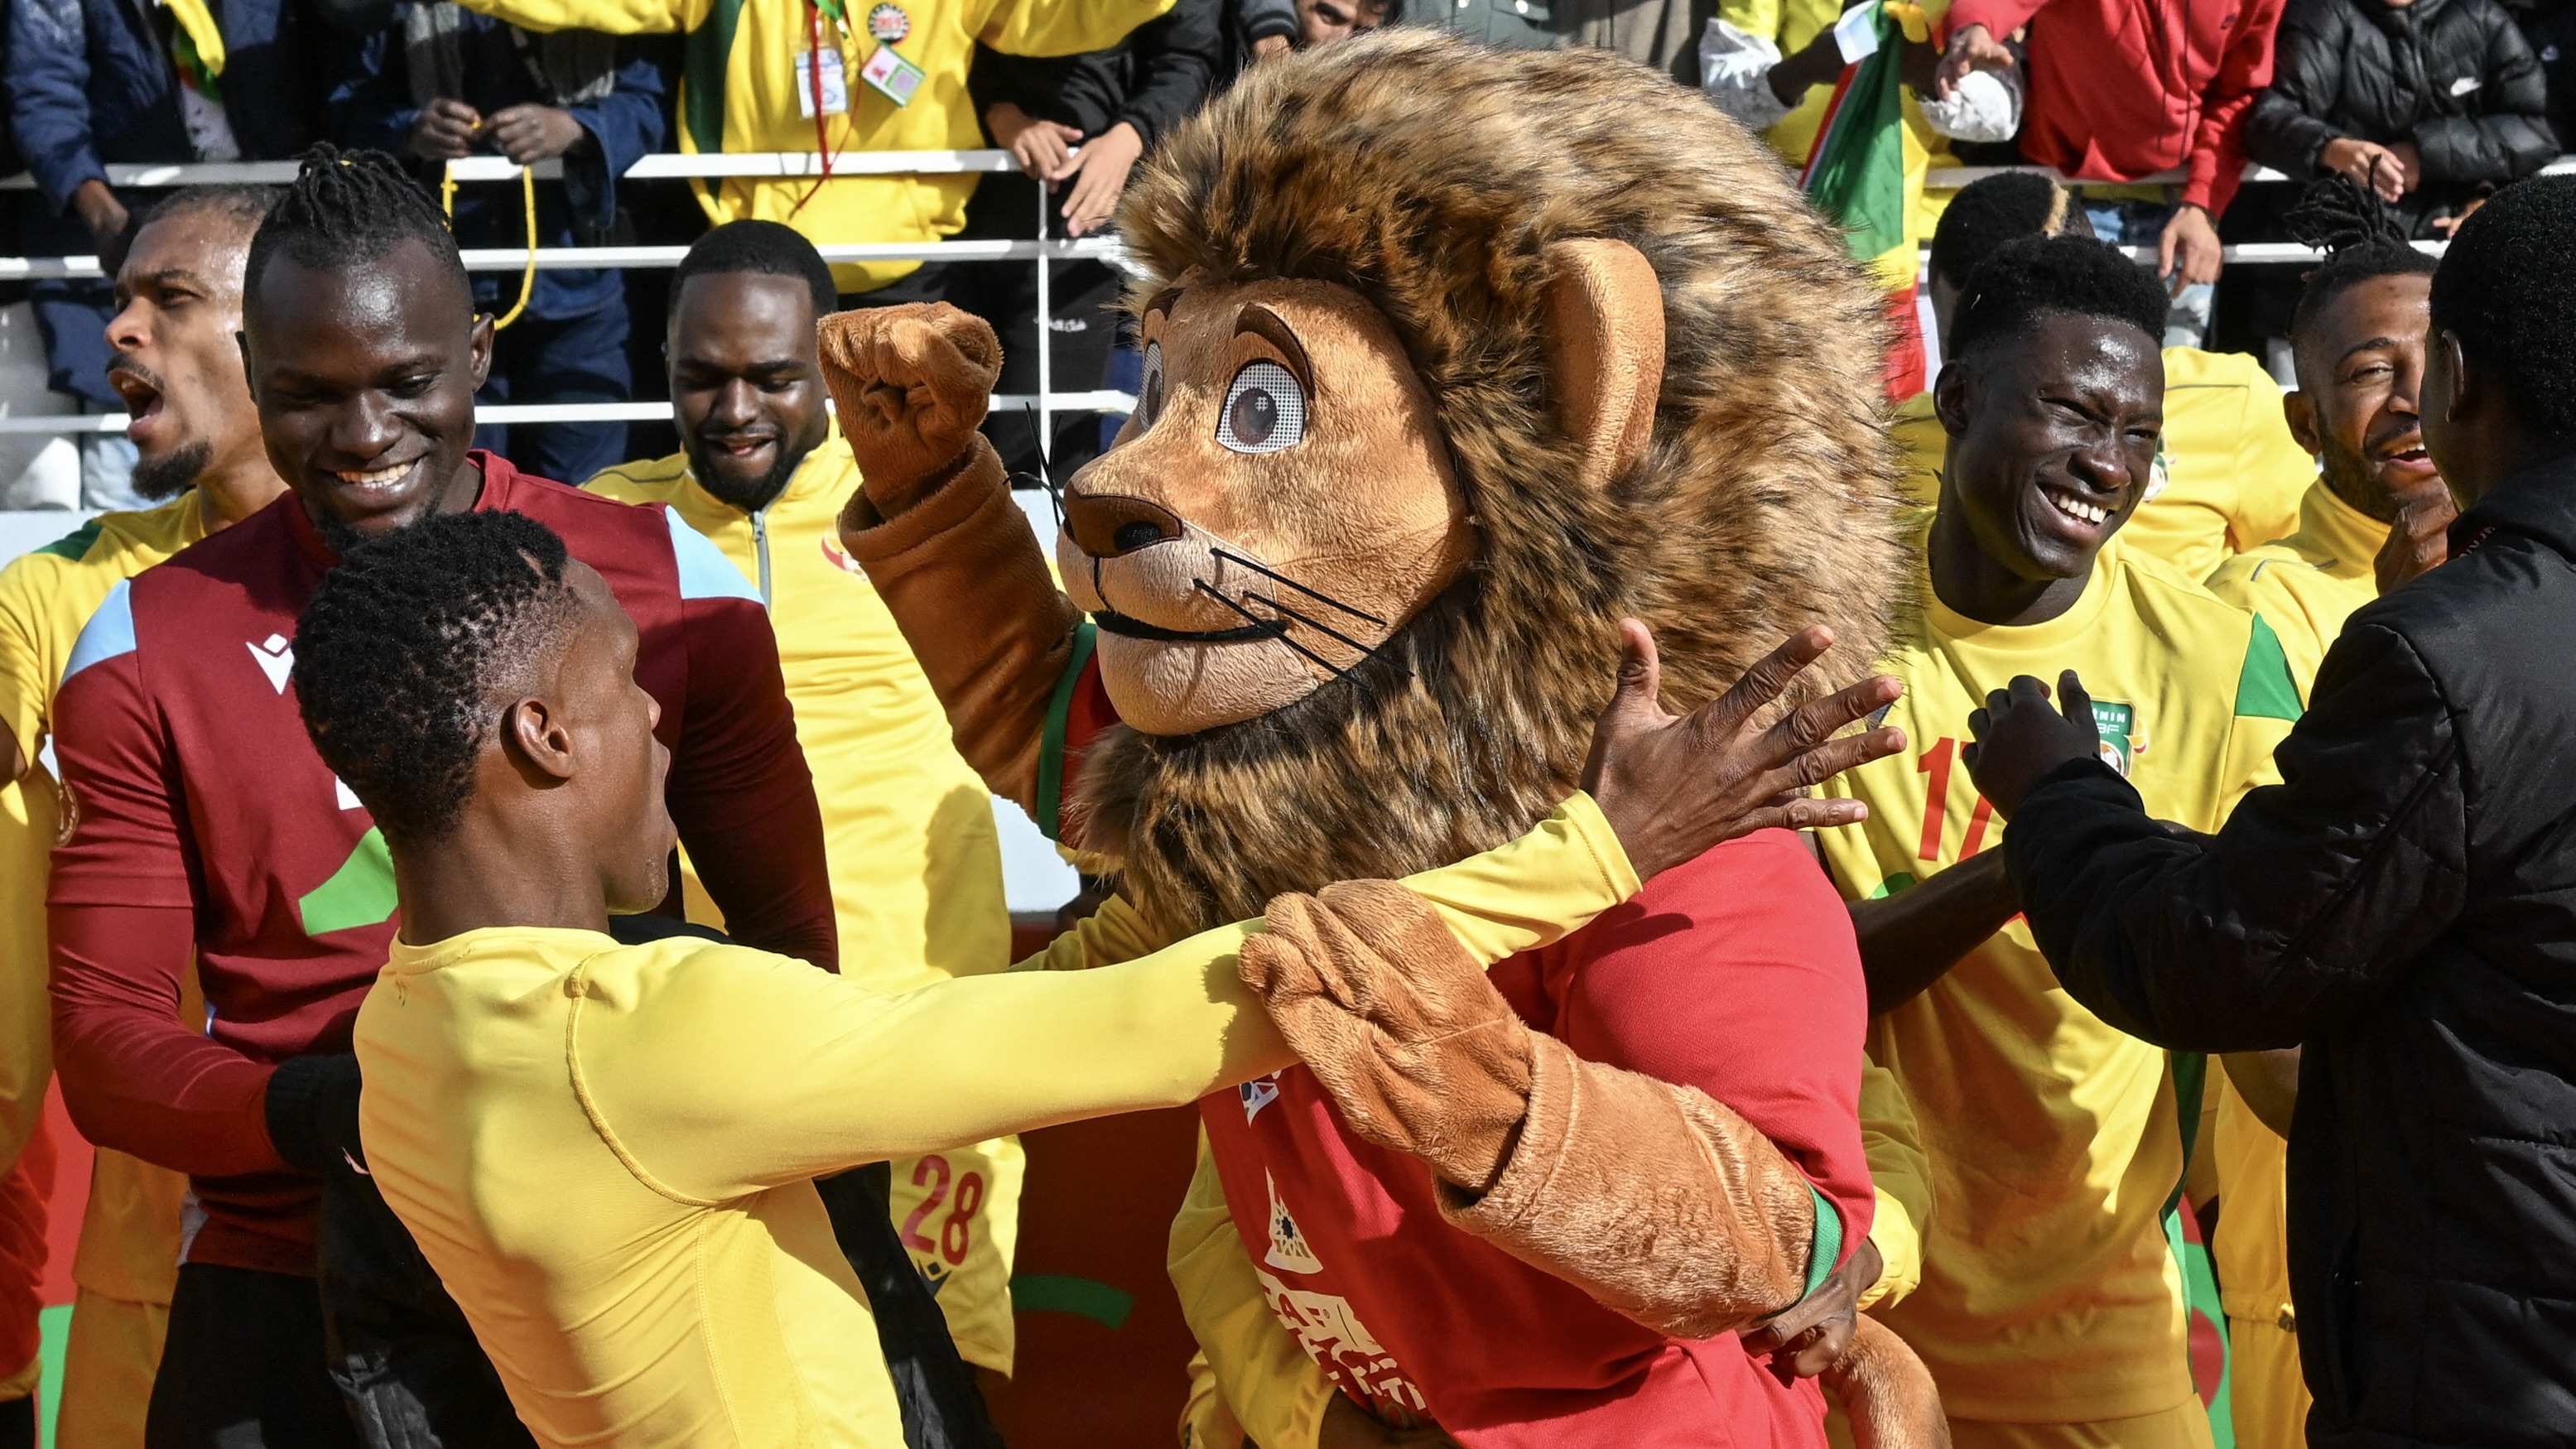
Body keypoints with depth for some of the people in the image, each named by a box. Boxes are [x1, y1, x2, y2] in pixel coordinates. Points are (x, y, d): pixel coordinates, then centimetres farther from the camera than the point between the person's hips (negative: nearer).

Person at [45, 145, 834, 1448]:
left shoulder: (667, 586, -2)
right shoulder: (146, 654, -1)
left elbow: (787, 936, 5)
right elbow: (104, 1040, 0)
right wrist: (315, 1110, -20)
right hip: (289, 1314, 0)